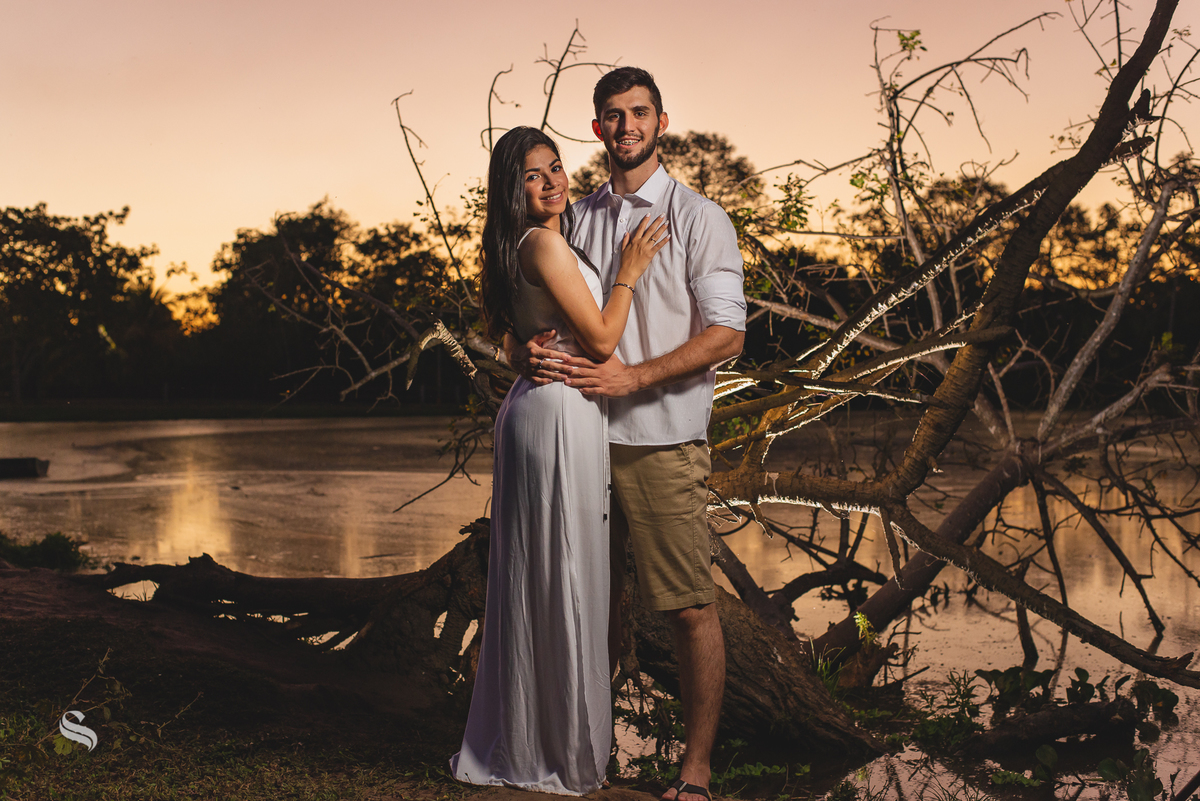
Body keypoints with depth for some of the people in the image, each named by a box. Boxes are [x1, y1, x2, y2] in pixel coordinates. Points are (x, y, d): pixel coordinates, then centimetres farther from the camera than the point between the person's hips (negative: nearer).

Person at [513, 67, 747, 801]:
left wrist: (632, 376, -17)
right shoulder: (575, 219, 14)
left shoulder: (697, 218, 0)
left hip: (662, 441, -4)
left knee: (691, 608, -3)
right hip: (581, 436, 5)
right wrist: (527, 351, -7)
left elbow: (727, 334, -8)